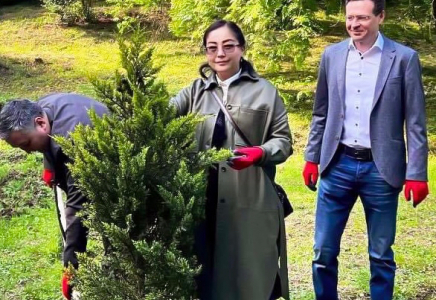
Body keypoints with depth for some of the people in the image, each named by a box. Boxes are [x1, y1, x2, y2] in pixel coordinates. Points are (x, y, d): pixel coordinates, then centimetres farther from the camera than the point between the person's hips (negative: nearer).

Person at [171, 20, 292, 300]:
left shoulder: (265, 91, 5)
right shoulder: (196, 90, 12)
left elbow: (283, 140, 4)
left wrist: (260, 152, -16)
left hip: (250, 200, -2)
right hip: (202, 198, 2)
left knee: (249, 274, 3)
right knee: (207, 271, 10)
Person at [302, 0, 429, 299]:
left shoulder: (404, 58, -4)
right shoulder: (332, 55, 5)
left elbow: (415, 122, -4)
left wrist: (417, 173, -7)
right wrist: (312, 157, 11)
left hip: (381, 169, -2)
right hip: (338, 165, 3)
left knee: (381, 255, 9)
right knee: (324, 252, 7)